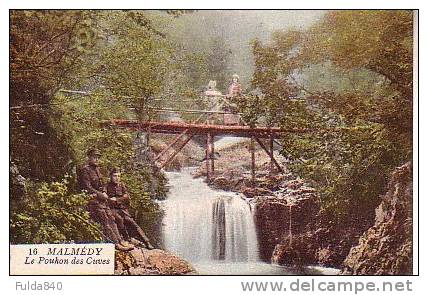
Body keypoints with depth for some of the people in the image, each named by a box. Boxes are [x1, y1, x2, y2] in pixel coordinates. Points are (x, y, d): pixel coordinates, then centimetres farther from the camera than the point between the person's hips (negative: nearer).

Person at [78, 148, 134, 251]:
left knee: (111, 218, 1)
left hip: (101, 198, 9)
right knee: (104, 220, -15)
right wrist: (100, 195, -13)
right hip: (92, 199, -9)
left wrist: (104, 193, 4)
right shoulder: (85, 170, -10)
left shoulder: (97, 169, 17)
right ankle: (115, 242, -19)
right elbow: (88, 187, -16)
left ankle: (120, 240, -2)